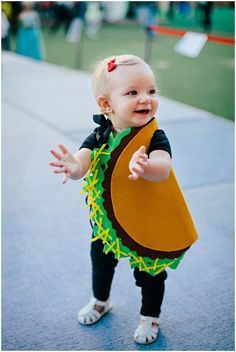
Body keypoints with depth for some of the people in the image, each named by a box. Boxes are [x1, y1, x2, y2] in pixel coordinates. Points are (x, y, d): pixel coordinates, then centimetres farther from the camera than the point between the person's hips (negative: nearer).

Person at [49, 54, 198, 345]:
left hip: (148, 222, -3)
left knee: (150, 274, 16)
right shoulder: (100, 136, -15)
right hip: (106, 219, 4)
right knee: (101, 263, 26)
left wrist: (145, 167, -68)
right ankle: (100, 301, 57)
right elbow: (83, 157, -30)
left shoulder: (155, 137, -25)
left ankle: (150, 317, 44)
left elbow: (163, 168, -44)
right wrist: (74, 166, -55)